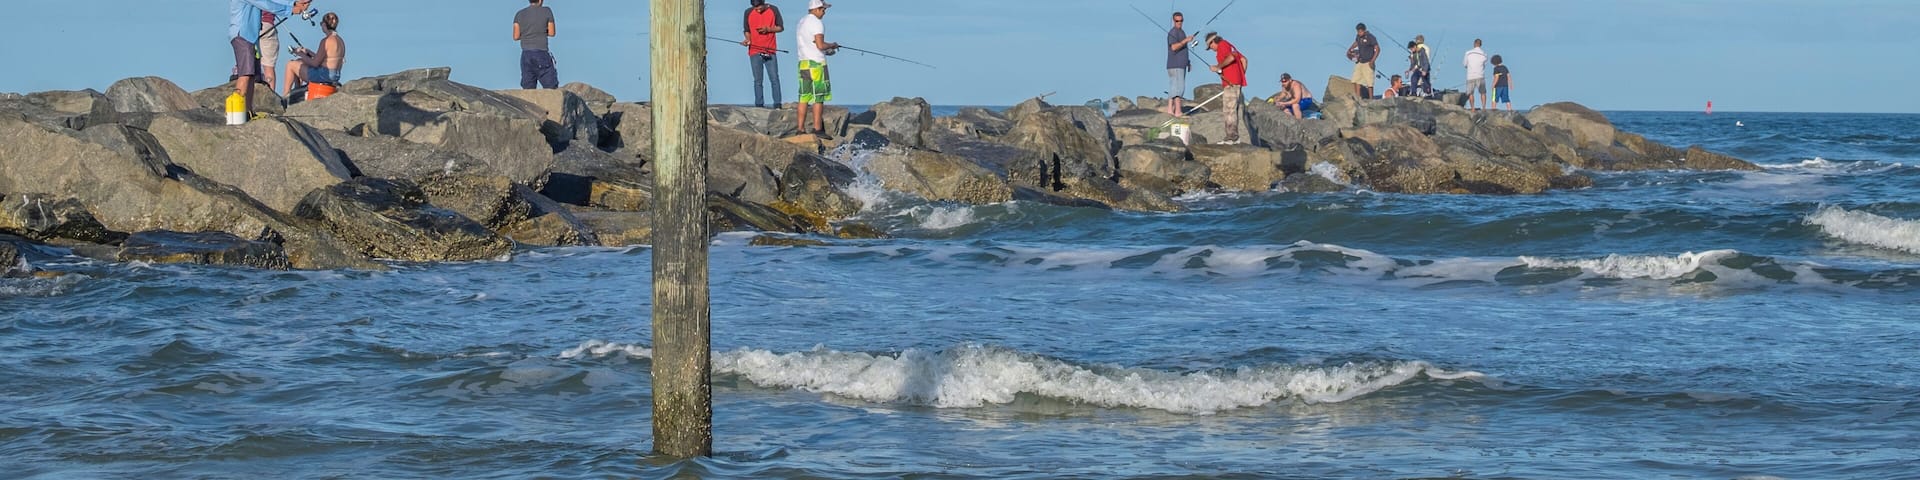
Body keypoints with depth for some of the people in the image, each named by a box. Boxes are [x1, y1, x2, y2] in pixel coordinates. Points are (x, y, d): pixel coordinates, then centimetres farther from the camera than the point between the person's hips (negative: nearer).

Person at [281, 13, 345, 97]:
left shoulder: (326, 41, -21)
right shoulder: (340, 41, 7)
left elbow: (315, 63, -18)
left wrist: (301, 54, -3)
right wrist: (309, 53, 16)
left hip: (324, 76, -9)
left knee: (291, 65, 7)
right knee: (299, 62, 27)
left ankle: (286, 95, 16)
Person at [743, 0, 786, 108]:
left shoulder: (773, 10, -1)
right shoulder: (748, 13, 1)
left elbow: (780, 27, 6)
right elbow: (746, 30, 11)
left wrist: (768, 29, -11)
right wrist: (748, 39, -10)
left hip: (770, 51, -1)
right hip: (755, 51, 1)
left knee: (774, 78, -4)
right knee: (758, 80, 2)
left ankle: (777, 105, 0)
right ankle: (759, 106, 4)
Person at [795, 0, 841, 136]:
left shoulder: (802, 22, 17)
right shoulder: (816, 23, -12)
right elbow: (820, 45, -19)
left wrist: (826, 50, 20)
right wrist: (832, 45, 1)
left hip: (803, 63, 8)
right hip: (816, 64, -8)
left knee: (804, 97, 8)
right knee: (818, 97, -4)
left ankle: (800, 128, 6)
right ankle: (817, 129, -6)